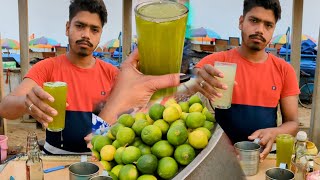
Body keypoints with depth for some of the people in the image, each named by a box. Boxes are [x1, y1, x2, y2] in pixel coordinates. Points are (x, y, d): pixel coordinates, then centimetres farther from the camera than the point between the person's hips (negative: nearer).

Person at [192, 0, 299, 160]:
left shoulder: (284, 70, 3)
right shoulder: (215, 62, -3)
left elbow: (292, 124, 4)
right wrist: (195, 85, -36)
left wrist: (273, 133, -18)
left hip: (263, 157, 2)